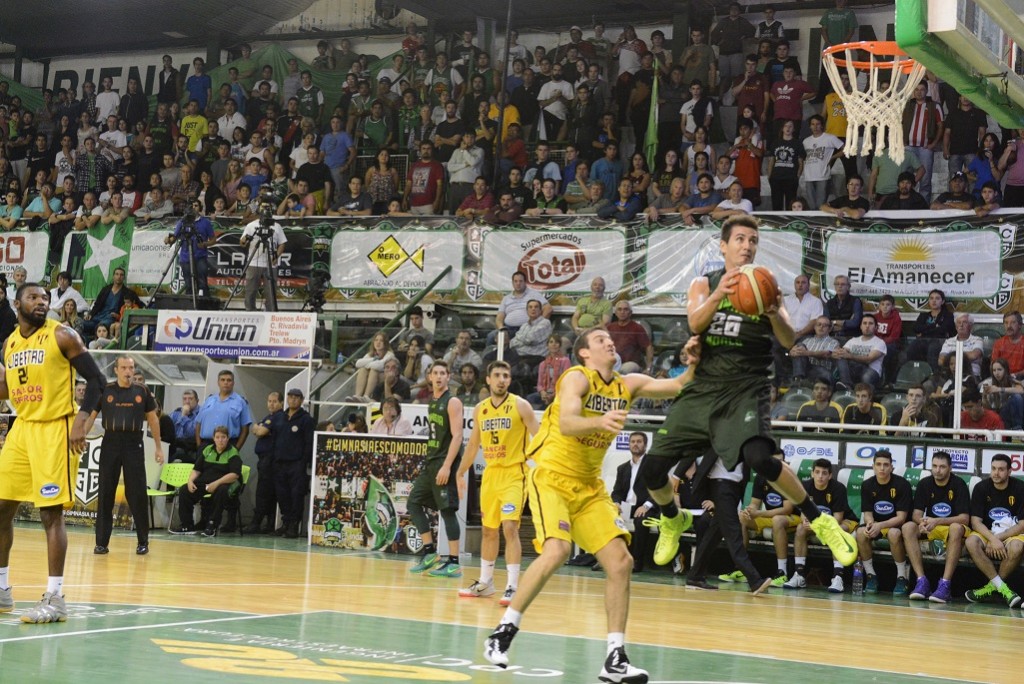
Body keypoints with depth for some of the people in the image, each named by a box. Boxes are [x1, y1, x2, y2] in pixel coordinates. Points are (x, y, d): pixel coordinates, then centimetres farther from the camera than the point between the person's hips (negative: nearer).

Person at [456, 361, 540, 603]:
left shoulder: (520, 406, -6)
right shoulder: (480, 409, 9)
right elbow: (473, 444, 20)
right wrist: (460, 474, 22)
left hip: (514, 474, -5)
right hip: (490, 473, 6)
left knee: (510, 528, -15)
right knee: (489, 529, 13)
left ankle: (512, 586, -16)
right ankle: (485, 582, 26)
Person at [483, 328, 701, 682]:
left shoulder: (627, 385, 6)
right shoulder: (577, 378, -13)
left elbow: (678, 388, 3)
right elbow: (566, 423, -31)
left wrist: (693, 364, -17)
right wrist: (599, 422, -50)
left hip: (590, 487, 7)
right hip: (552, 478, -7)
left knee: (621, 561, -3)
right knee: (557, 551, -27)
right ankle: (503, 631, -12)